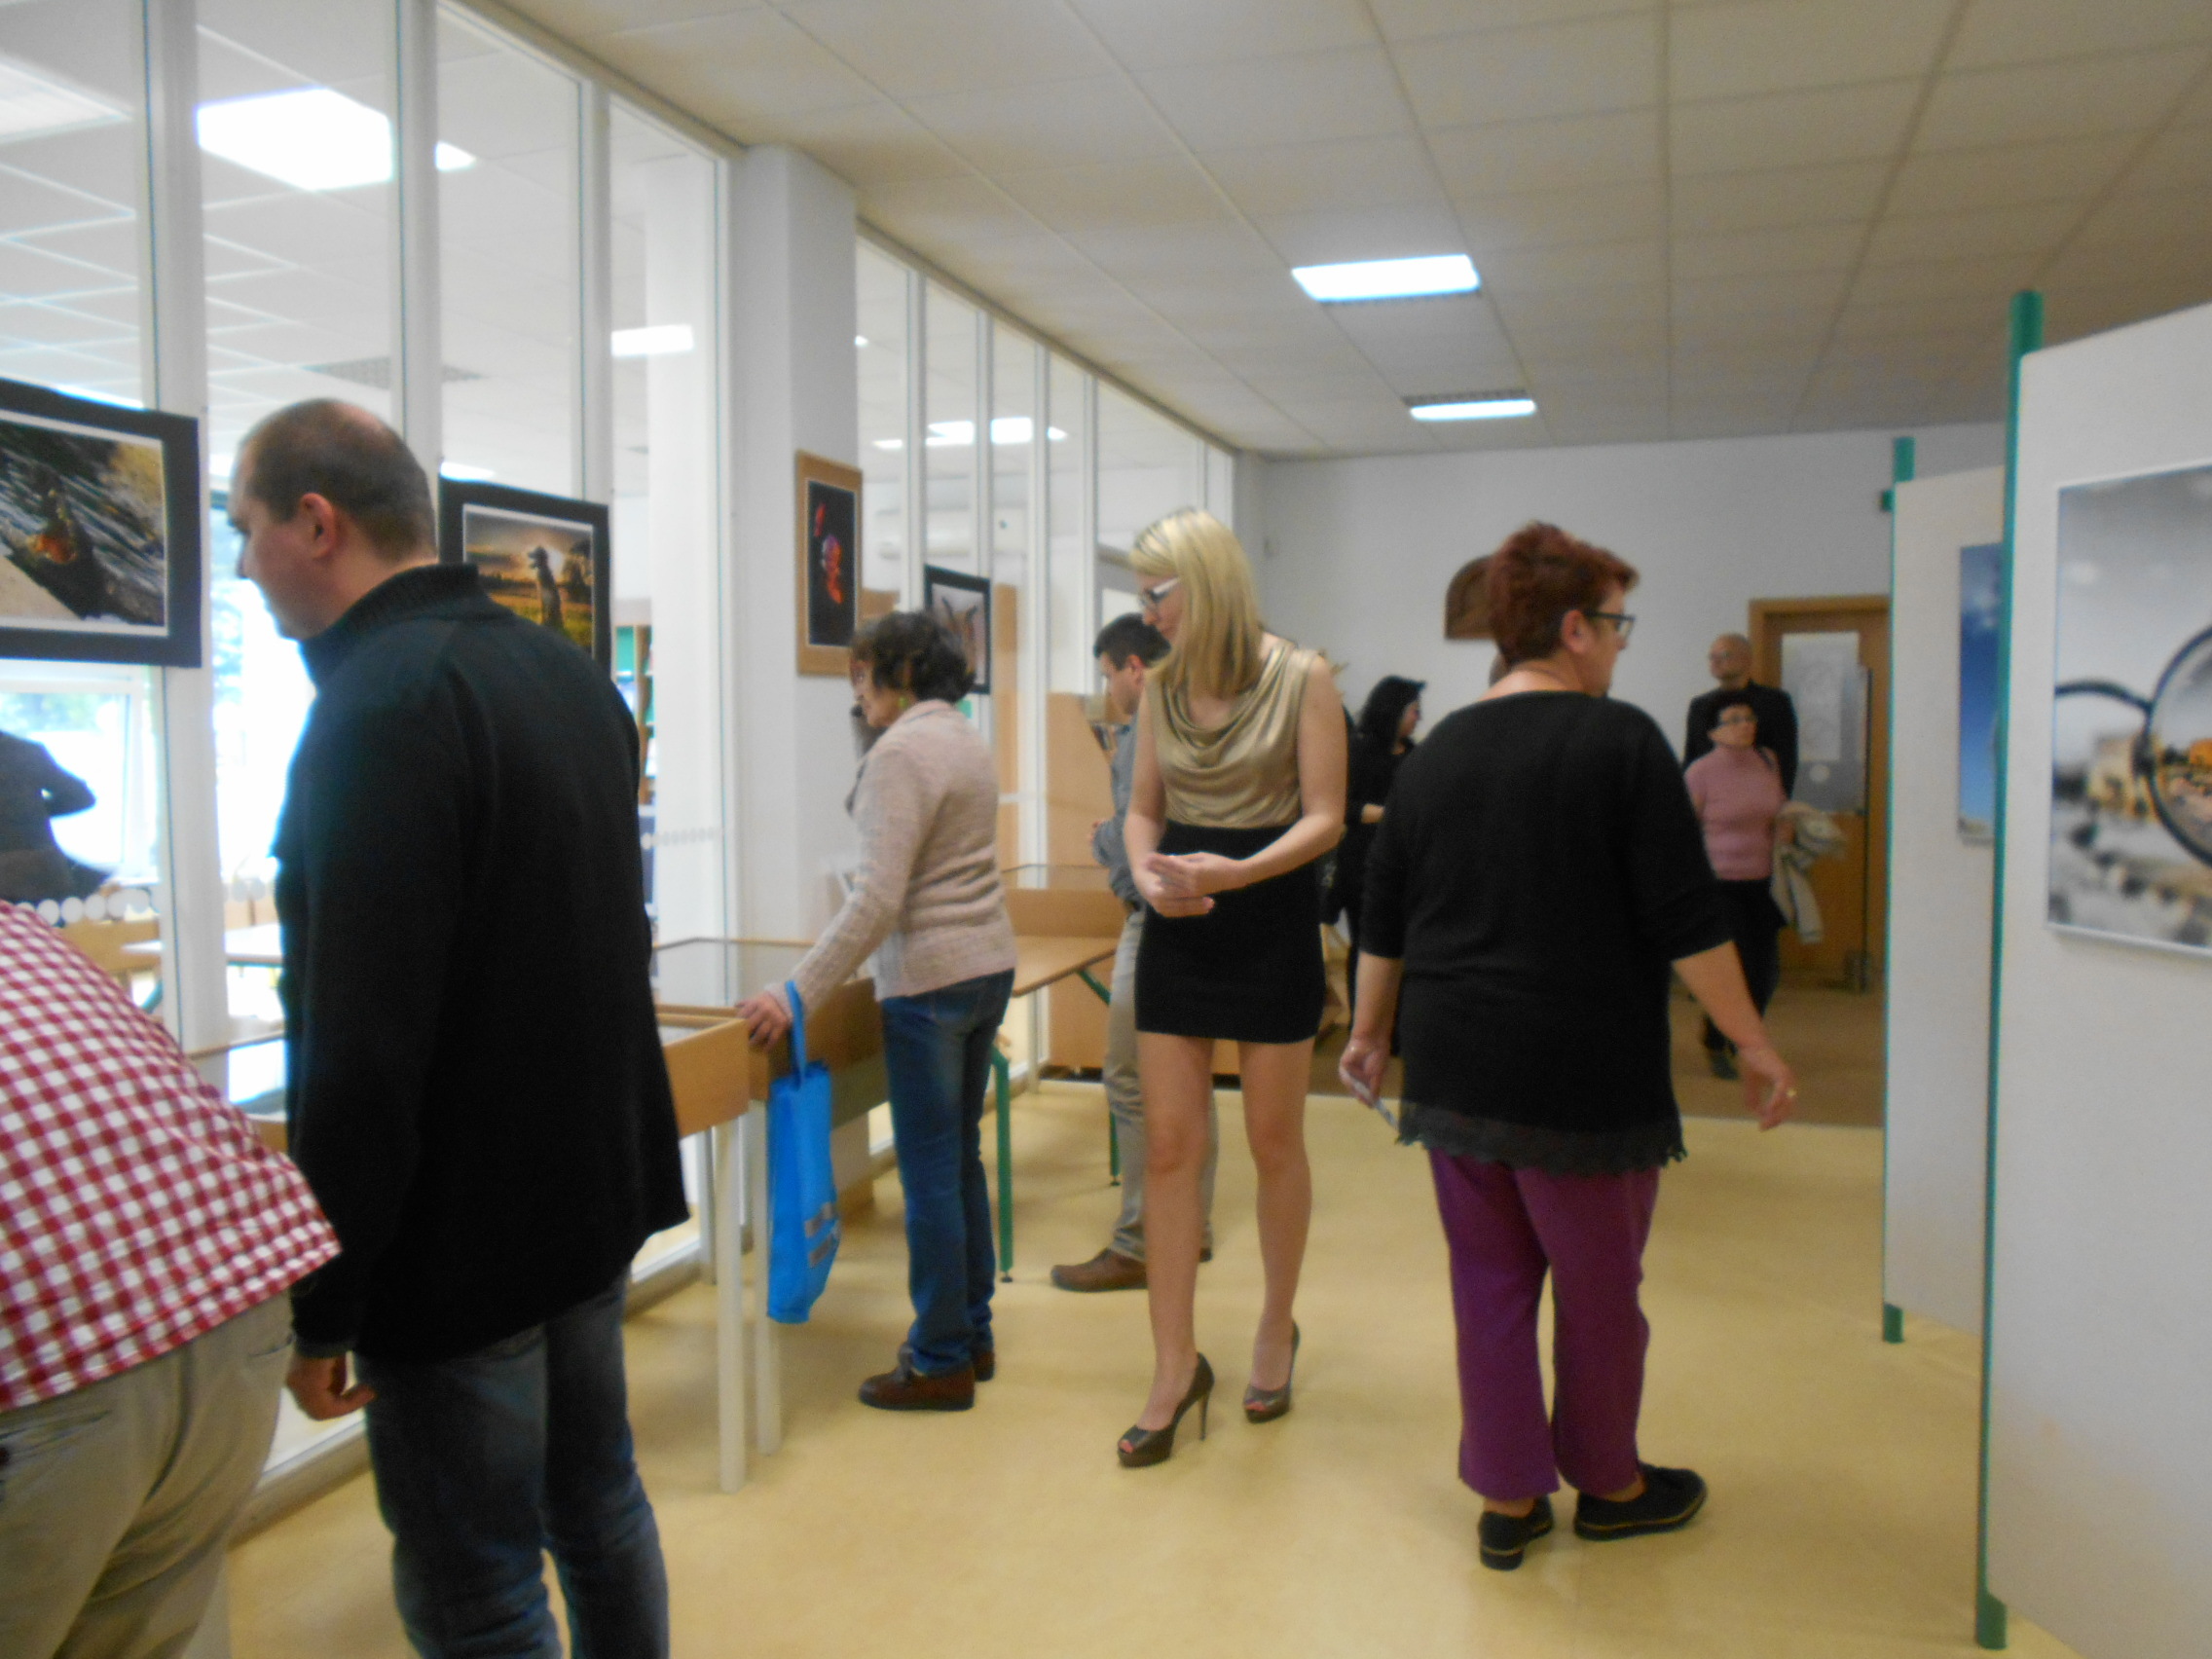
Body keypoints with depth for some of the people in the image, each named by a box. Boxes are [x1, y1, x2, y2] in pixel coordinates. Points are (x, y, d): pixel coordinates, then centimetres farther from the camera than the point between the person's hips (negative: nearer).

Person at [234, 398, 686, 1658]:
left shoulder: (383, 703, -21)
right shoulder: (570, 672, 8)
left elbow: (360, 1045, -24)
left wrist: (321, 1300, -15)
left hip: (460, 1239, -9)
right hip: (597, 1184, 9)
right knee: (599, 1504, 22)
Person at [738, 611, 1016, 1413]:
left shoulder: (902, 753, -15)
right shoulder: (970, 743, 12)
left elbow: (879, 898, -23)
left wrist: (797, 994, -23)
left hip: (929, 980, -9)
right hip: (989, 964, 9)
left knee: (929, 1173, 1)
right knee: (962, 1159, 16)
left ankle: (941, 1361, 12)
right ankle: (973, 1335, 27)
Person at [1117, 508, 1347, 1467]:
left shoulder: (1302, 679, -9)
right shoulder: (1162, 685, 6)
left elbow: (1324, 817, -10)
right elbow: (1144, 807, 10)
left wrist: (1239, 871, -26)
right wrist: (1146, 871, -12)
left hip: (1272, 919, -4)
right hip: (1178, 925, 4)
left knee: (1273, 1143, 9)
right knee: (1167, 1145, 1)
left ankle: (1277, 1330, 31)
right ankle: (1175, 1366, 12)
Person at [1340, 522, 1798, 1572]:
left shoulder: (1437, 752, 7)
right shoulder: (1620, 740, -9)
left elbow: (1383, 919, 12)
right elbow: (1686, 918, -12)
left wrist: (1371, 1032, 22)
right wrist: (1752, 1043, -3)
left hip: (1454, 1074, 5)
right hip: (1582, 1077, -5)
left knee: (1490, 1285, 13)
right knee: (1598, 1291, 13)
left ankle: (1507, 1501, 24)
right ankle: (1608, 1484, 32)